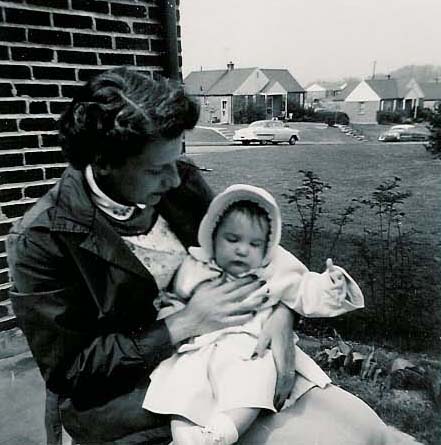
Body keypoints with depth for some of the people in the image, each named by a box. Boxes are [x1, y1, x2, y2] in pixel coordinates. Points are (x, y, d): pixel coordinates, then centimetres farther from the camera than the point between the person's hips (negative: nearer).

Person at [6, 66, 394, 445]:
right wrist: (185, 324, -22)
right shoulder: (39, 240, -16)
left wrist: (281, 313, -16)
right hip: (135, 400, -4)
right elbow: (70, 371, -13)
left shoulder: (184, 181, -4)